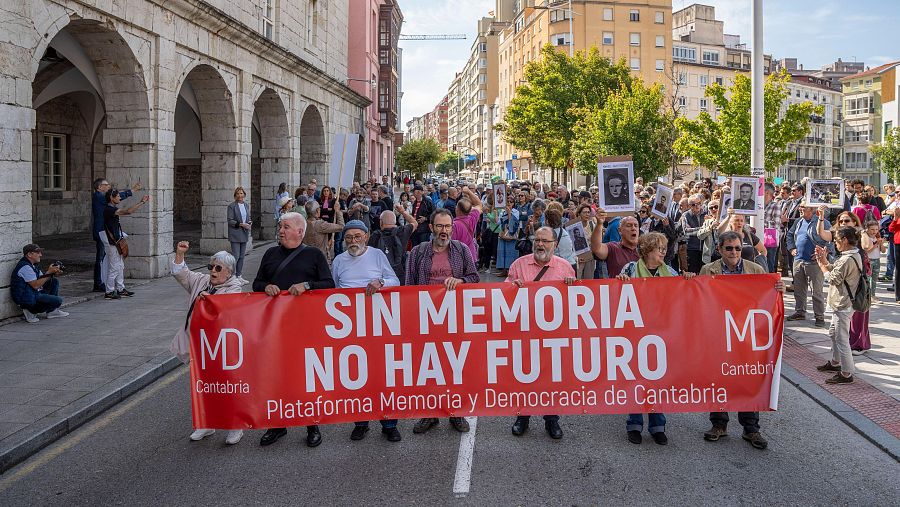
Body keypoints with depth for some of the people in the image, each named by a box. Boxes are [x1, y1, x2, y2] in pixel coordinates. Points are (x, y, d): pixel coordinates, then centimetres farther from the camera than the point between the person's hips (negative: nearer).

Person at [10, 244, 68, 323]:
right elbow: (35, 285, -23)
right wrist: (49, 272, -20)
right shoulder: (25, 267, -21)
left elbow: (42, 279, 15)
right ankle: (32, 311, -3)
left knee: (54, 281, 13)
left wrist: (53, 273, -4)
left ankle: (52, 311, 13)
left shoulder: (32, 265, 11)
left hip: (33, 294, 10)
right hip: (26, 299, -10)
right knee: (58, 300, -13)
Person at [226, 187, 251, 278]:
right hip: (235, 234, -6)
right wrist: (241, 224, -20)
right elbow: (230, 221, -11)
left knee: (242, 256, 9)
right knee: (235, 255, -8)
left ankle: (239, 275, 17)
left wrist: (250, 223, -2)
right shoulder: (232, 206, -7)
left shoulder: (246, 205, 12)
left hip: (244, 234, 6)